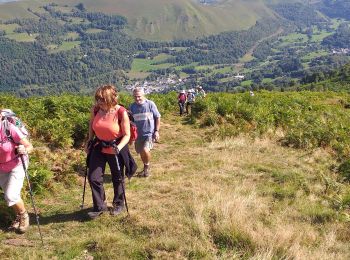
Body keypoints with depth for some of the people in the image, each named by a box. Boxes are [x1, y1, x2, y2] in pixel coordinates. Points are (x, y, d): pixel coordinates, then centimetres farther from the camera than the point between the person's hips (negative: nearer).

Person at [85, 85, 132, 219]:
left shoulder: (121, 113, -22)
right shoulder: (95, 109, -10)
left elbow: (127, 135, -16)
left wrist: (119, 147, -31)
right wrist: (89, 141, 12)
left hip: (115, 148, -3)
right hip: (98, 147, 4)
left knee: (117, 178, 14)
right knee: (93, 177, 1)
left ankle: (119, 204, 36)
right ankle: (99, 206, 18)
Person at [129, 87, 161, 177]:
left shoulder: (150, 104, -9)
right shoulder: (132, 107, 0)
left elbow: (157, 117, -1)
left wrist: (157, 131, -6)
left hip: (150, 133, -4)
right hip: (138, 134, 4)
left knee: (145, 150, -23)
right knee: (141, 153, 14)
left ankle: (147, 167, 5)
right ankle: (145, 169, 39)